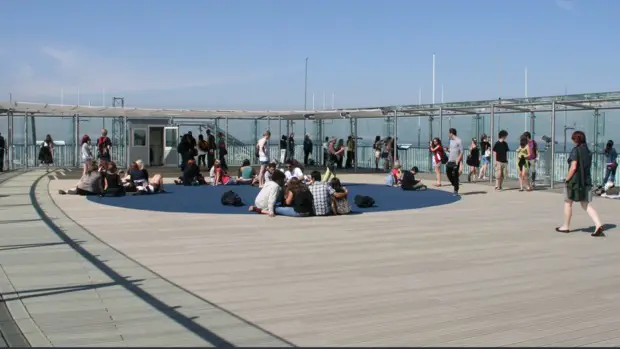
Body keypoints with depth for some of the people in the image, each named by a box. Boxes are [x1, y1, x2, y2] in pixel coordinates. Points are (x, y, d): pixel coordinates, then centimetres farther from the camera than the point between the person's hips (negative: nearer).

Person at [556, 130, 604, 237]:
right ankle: (598, 225, -9)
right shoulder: (588, 151, 9)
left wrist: (567, 179, -10)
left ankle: (566, 226, 22)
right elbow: (588, 166, 11)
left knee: (568, 203, 11)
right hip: (586, 181, 6)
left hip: (575, 181, -6)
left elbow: (573, 167, -19)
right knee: (586, 205, 8)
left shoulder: (575, 151, -13)